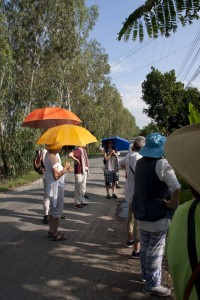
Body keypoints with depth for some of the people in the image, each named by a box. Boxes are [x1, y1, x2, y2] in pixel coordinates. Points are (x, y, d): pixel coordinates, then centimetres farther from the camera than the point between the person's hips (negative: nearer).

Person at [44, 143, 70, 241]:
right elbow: (56, 176, -26)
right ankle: (55, 234, 7)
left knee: (53, 208, 18)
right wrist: (65, 168, -14)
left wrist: (63, 168, 6)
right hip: (56, 186, -10)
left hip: (52, 186, 10)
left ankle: (51, 231, 28)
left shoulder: (48, 155, 8)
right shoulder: (53, 157, -23)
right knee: (57, 210, -1)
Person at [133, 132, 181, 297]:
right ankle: (152, 284, 16)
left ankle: (146, 274, 39)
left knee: (145, 245, 21)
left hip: (142, 211, 8)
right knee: (155, 249, 5)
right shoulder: (162, 164, -21)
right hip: (158, 214, -7)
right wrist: (172, 203, -20)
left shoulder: (140, 162, 3)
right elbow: (177, 188, -34)